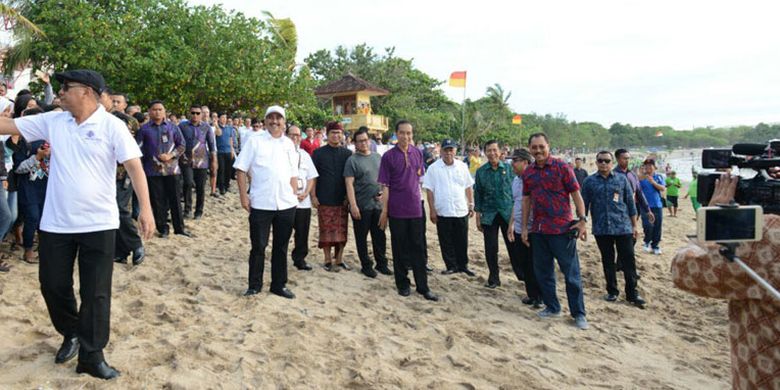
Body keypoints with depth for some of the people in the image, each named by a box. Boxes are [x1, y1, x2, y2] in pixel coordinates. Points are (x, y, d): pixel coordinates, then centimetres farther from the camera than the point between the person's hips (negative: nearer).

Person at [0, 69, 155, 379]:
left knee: (96, 293, 4)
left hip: (98, 224, -4)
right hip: (55, 223, 5)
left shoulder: (112, 126, -9)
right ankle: (71, 334, 41)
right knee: (53, 285, 16)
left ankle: (91, 356, 17)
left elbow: (134, 166, -14)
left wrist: (145, 208, -21)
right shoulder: (52, 121, 4)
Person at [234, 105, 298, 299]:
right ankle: (254, 285, 21)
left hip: (286, 204, 3)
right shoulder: (255, 141, -1)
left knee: (281, 247, 12)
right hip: (260, 204, -3)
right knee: (258, 246, 6)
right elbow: (241, 169, -3)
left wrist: (294, 196, 7)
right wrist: (243, 195, -9)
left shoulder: (289, 144, 10)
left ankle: (279, 285, 24)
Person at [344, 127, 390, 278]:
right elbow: (349, 184, -12)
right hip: (361, 206, -4)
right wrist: (353, 206, -17)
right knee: (362, 237, 6)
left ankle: (382, 264, 24)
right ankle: (366, 265, 18)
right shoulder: (352, 160, -7)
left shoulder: (378, 157, 10)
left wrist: (383, 192, 1)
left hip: (378, 204, 5)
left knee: (380, 236, 11)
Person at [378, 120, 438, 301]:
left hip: (415, 208, 3)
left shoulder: (417, 153, 4)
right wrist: (384, 210, -7)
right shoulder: (388, 156, -6)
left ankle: (423, 286, 11)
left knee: (418, 248, 5)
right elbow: (385, 186, -5)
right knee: (400, 248, 8)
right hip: (397, 210, -3)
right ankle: (403, 284, 22)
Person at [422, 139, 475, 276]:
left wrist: (471, 205, 8)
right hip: (442, 212, -2)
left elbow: (468, 187, 11)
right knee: (446, 242, 7)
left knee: (462, 241, 10)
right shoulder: (433, 168, -4)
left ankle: (463, 265, 25)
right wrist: (432, 210, -6)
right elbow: (429, 190, -3)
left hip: (461, 211, 2)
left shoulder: (462, 166, 5)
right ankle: (451, 266, 20)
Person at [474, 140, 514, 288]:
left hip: (508, 213, -1)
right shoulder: (481, 172, 3)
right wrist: (478, 217, 4)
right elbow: (478, 194, 7)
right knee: (491, 249, 4)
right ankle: (493, 279, 18)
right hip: (489, 215, 1)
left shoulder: (508, 168, 1)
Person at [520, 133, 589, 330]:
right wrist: (524, 227, 10)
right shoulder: (528, 172, 8)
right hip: (538, 230, 5)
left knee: (571, 273, 1)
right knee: (543, 271, 13)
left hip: (562, 229, -5)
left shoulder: (561, 166, -6)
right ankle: (552, 307, 28)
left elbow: (576, 194, -6)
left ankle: (578, 313, 11)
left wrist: (582, 220, -11)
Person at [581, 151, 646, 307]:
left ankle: (632, 293, 12)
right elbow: (584, 205, 4)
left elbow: (630, 203, 7)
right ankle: (612, 291, 22)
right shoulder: (589, 181, 3)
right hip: (601, 229, 0)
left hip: (623, 227, 0)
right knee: (608, 261, 10)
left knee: (628, 261, 1)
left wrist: (634, 225, 5)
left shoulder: (622, 179, 5)